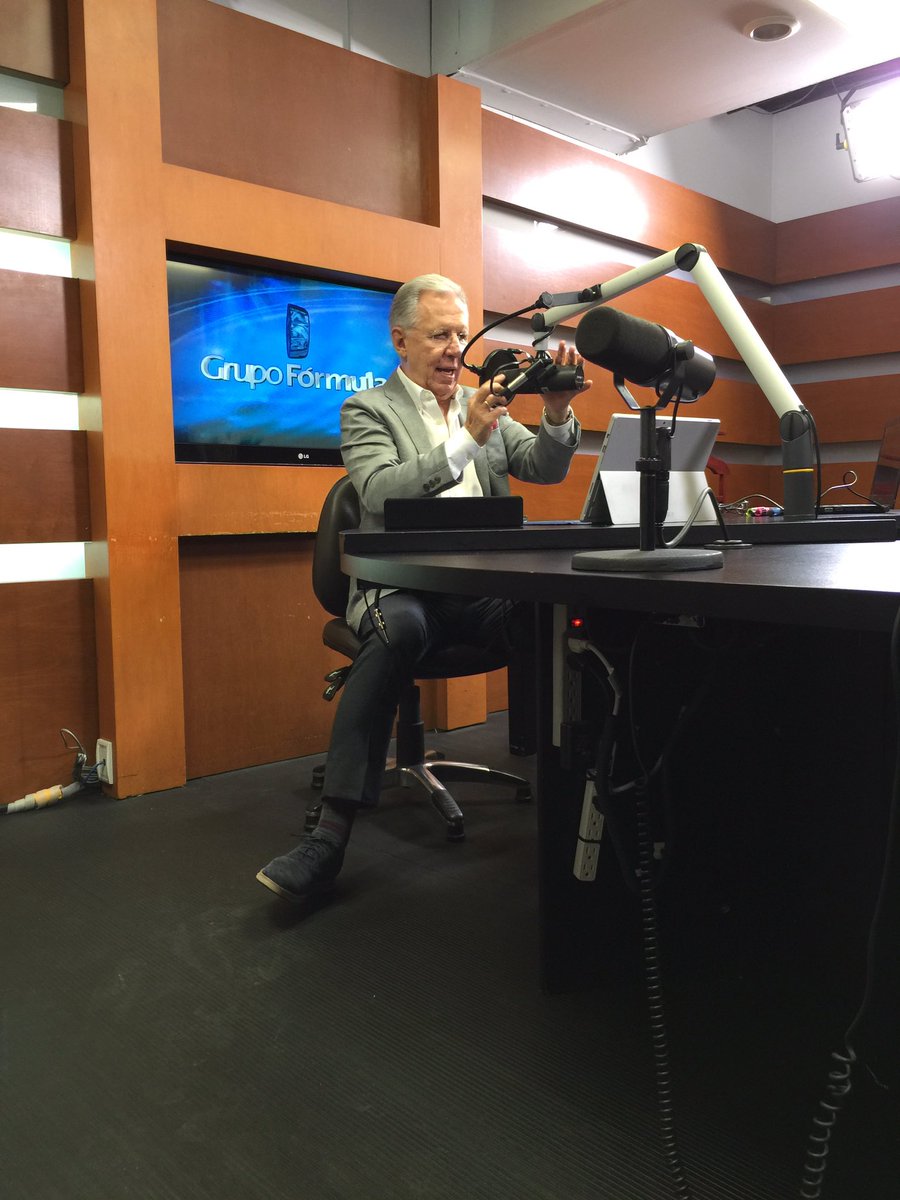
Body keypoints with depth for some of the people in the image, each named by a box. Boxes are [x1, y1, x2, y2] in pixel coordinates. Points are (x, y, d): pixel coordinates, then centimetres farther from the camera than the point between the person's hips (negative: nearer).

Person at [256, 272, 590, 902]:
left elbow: (546, 469, 12)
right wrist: (468, 438, -21)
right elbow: (382, 493, -14)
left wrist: (557, 414, -8)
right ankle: (332, 834, -36)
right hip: (404, 586, -4)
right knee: (398, 628, -38)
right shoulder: (368, 409, 4)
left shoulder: (485, 403, 20)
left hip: (486, 585, 4)